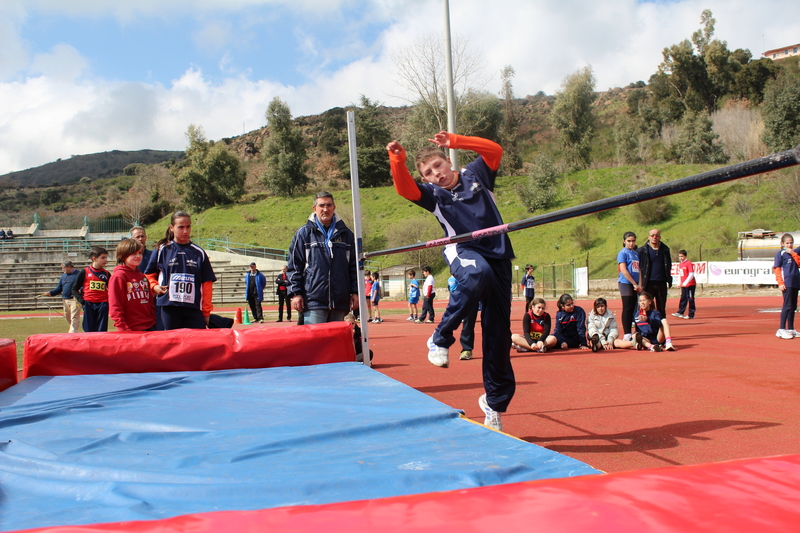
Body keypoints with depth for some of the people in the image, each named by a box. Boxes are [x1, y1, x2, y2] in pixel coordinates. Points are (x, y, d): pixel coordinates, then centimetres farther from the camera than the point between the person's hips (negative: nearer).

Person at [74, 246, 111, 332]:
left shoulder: (107, 274, 9)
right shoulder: (84, 272, 3)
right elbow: (75, 289, 8)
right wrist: (81, 300, -6)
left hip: (103, 304, 2)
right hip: (89, 304, -1)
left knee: (101, 331, 1)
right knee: (89, 331, 2)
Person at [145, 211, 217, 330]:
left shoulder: (199, 253, 7)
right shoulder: (162, 251, 6)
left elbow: (207, 283, 7)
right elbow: (149, 274, 16)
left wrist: (206, 311, 4)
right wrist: (155, 286, -6)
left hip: (194, 308, 0)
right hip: (169, 308, 0)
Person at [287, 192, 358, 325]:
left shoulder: (346, 234, 13)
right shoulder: (304, 234, 5)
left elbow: (354, 266, 14)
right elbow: (294, 266, 3)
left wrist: (355, 292, 7)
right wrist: (295, 293, -4)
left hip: (340, 302, 3)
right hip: (313, 299, -3)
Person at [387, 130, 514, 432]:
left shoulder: (475, 175, 14)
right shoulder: (432, 194, 6)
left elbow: (495, 150, 4)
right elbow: (405, 189, -11)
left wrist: (455, 141, -1)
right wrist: (397, 160, -28)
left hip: (498, 254, 3)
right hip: (464, 252, -3)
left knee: (498, 331, 2)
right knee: (478, 274, -42)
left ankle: (495, 401, 16)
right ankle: (441, 338, -22)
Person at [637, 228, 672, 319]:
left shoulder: (665, 249, 10)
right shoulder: (642, 250, -1)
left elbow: (669, 266, 17)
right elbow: (638, 268, -1)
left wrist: (669, 280, 8)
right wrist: (640, 284, -7)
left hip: (662, 283, 3)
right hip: (648, 284, -3)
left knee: (662, 308, 9)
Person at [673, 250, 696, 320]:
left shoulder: (689, 263, -12)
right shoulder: (680, 264, 12)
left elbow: (691, 274, -17)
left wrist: (685, 283, -21)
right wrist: (681, 284, 14)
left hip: (690, 284, -8)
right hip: (683, 285, 8)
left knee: (690, 299, -3)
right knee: (683, 299, 8)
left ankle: (691, 314, 2)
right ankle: (680, 313, 10)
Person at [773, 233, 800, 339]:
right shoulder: (780, 254, -2)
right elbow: (776, 269, -8)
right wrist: (780, 283, -15)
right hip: (787, 283, -7)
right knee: (787, 305, -10)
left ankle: (791, 329, 17)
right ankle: (781, 330, -10)